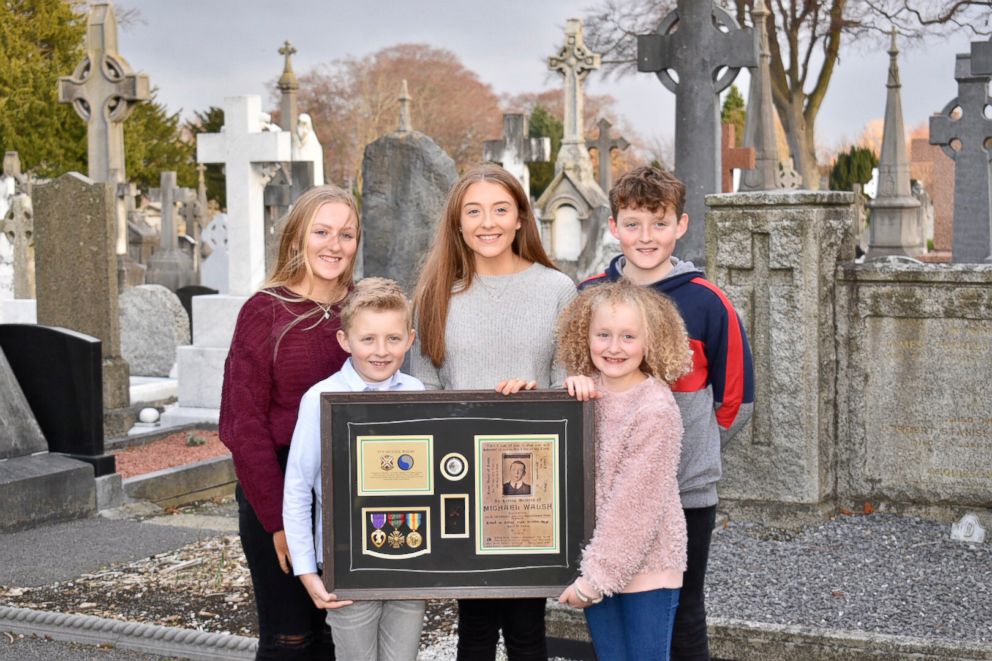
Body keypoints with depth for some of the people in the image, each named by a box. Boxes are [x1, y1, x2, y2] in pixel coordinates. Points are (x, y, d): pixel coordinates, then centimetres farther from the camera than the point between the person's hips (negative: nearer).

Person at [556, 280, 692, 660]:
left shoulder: (655, 409, -18)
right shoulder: (590, 392, 1)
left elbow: (636, 503, -19)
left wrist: (596, 576, -16)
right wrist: (574, 389, -10)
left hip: (646, 567, -5)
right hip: (596, 561, 6)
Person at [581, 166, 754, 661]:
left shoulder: (705, 302, -7)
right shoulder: (588, 297, -1)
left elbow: (736, 397, 2)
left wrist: (692, 447, 6)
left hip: (686, 490, -2)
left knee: (682, 611, 10)